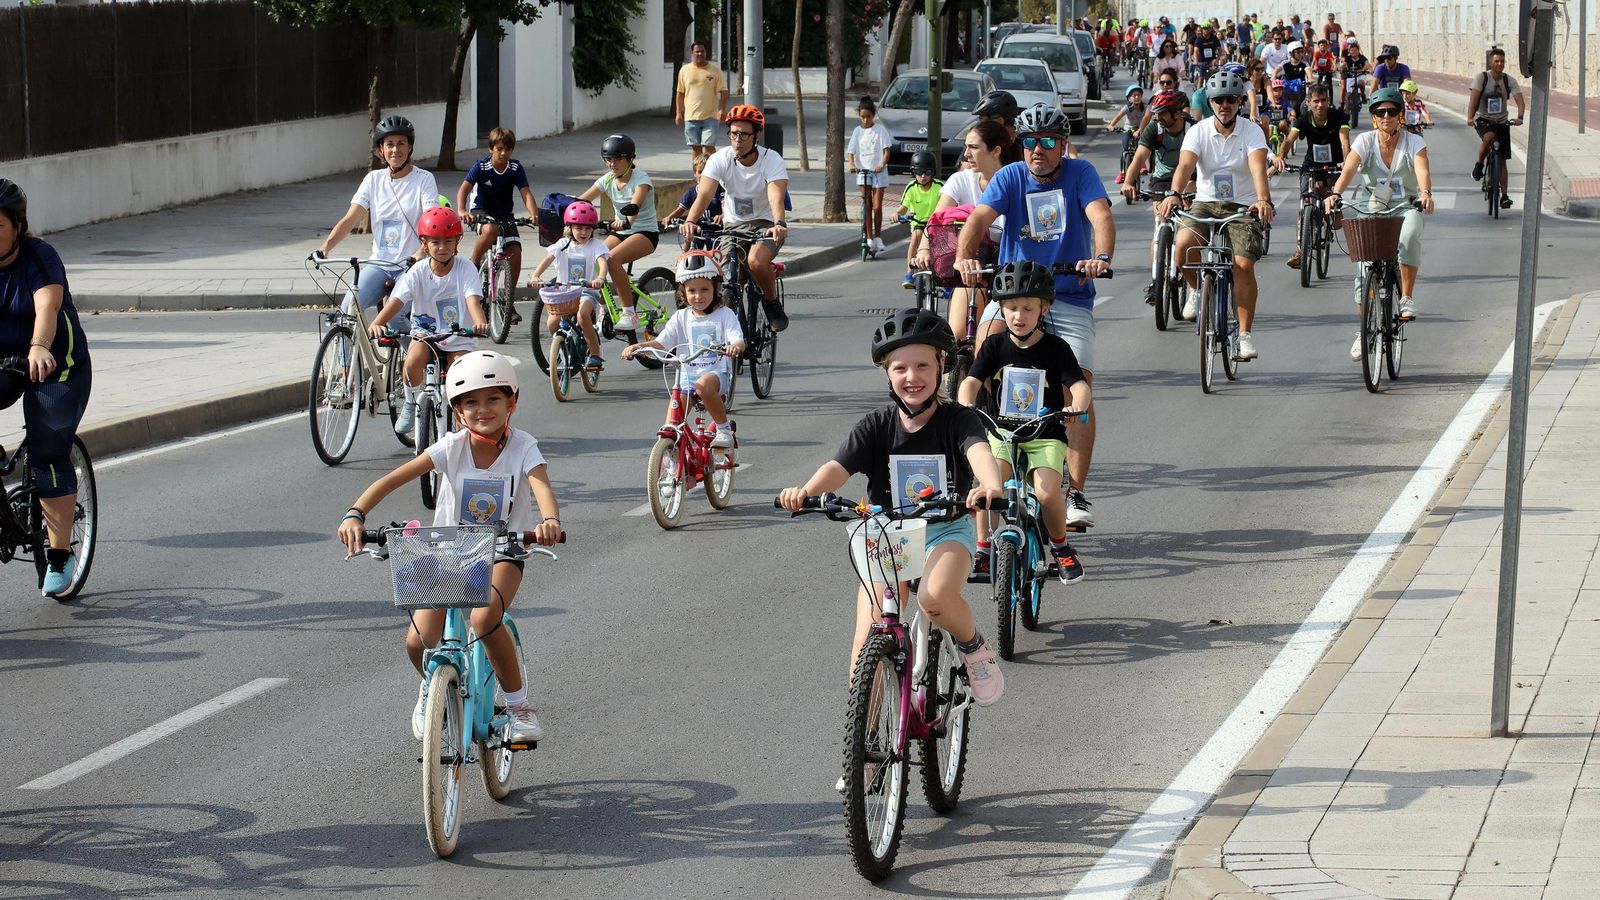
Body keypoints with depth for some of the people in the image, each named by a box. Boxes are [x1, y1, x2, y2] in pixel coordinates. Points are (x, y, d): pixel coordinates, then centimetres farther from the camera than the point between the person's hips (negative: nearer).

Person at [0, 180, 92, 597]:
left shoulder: (39, 258, -17)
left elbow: (47, 307, -34)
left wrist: (39, 348, -54)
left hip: (56, 365, -4)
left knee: (48, 454, -8)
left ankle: (60, 555, 2)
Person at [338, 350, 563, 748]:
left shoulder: (523, 447, -14)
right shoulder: (452, 447, -13)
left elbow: (541, 486, -32)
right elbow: (392, 479, -20)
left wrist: (549, 521, -56)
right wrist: (355, 515, -36)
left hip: (501, 553, -2)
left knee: (484, 618, -33)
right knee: (419, 640, -16)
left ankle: (518, 704, -12)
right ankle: (430, 687, 22)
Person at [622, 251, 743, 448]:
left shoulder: (724, 314, 1)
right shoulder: (681, 317, 9)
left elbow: (738, 341, -12)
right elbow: (661, 343, 3)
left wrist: (735, 346, -39)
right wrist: (638, 346, -18)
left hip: (717, 373, -3)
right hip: (687, 374, 3)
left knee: (703, 384, -39)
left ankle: (724, 427, -21)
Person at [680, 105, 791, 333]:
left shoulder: (772, 160, -17)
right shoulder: (720, 159, -11)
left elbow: (776, 195, -33)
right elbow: (704, 194, -25)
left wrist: (779, 224, -53)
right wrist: (690, 221, -44)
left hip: (766, 223, -3)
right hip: (733, 225, 3)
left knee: (756, 261, -32)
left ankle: (772, 303, -5)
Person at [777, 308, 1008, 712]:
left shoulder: (958, 420, -8)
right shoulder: (876, 425, -2)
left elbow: (979, 452, -29)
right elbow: (839, 466, -15)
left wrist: (990, 485, -53)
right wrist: (806, 491, -38)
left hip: (947, 531, -2)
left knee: (935, 596, -34)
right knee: (868, 643, -11)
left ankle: (974, 648, -2)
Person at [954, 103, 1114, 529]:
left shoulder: (1080, 174, -1)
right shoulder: (1010, 177, 1)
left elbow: (1100, 215, -18)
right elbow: (980, 217, -14)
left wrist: (1101, 258, -39)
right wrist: (964, 256, -36)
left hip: (1069, 298, -1)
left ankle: (1076, 494, -8)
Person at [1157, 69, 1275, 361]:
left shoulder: (1252, 132, -7)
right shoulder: (1199, 132, -4)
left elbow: (1258, 167, -24)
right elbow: (1185, 165, -20)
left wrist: (1264, 200, -43)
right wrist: (1175, 194, -41)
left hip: (1243, 206, -1)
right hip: (1205, 203, 1)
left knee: (1243, 265, -20)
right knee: (1183, 244, -29)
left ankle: (1245, 334, -8)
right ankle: (1197, 289, 4)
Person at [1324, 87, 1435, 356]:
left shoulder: (1414, 142, -11)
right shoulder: (1365, 141, -9)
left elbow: (1422, 170, -29)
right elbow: (1348, 169, -24)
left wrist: (1425, 193, -52)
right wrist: (1335, 194, -45)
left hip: (1408, 206, -2)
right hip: (1375, 207, 2)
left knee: (1409, 237, -37)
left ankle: (1407, 299, -24)